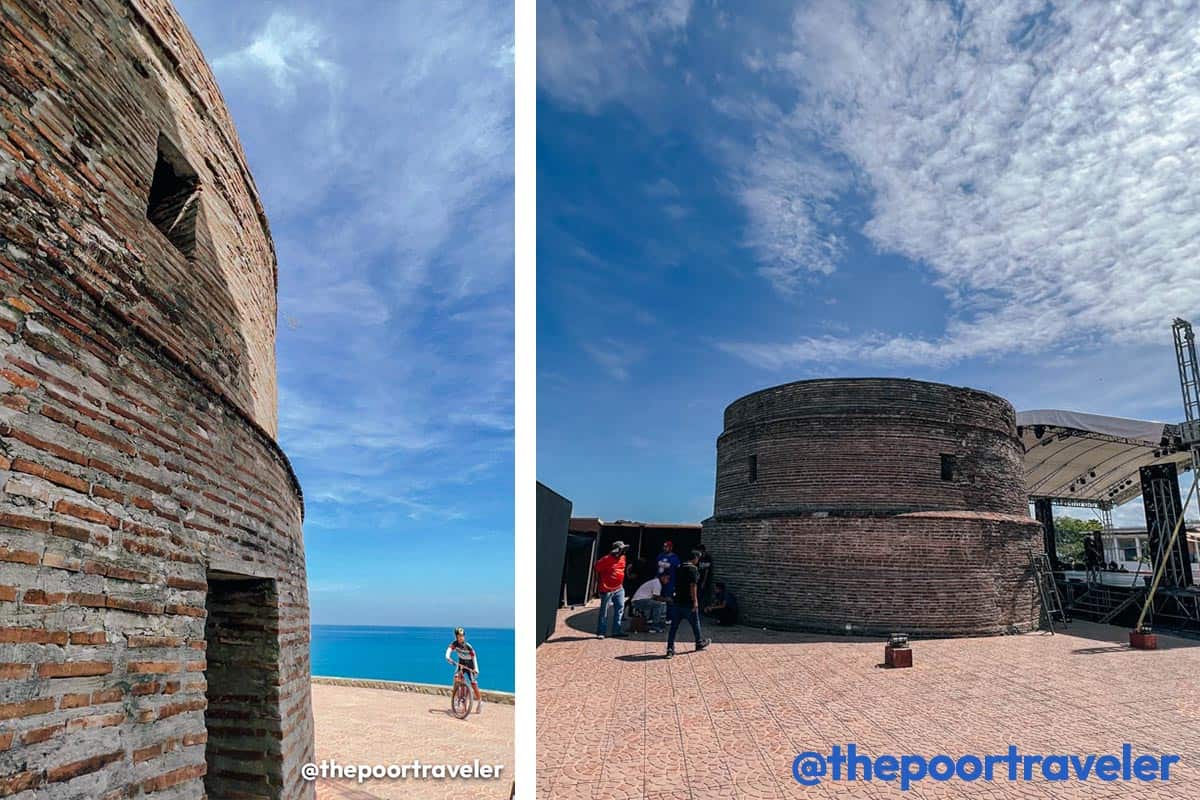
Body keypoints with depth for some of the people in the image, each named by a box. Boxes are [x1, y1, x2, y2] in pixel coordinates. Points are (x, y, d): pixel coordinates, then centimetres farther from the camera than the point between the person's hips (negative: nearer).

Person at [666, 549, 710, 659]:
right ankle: (699, 643, 35)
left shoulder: (679, 568, 11)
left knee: (674, 626, 4)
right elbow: (693, 586, -19)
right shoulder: (693, 569, -12)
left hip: (677, 601, 6)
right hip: (688, 602, -6)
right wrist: (695, 601, -18)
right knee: (695, 623, 16)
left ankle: (670, 649, -3)